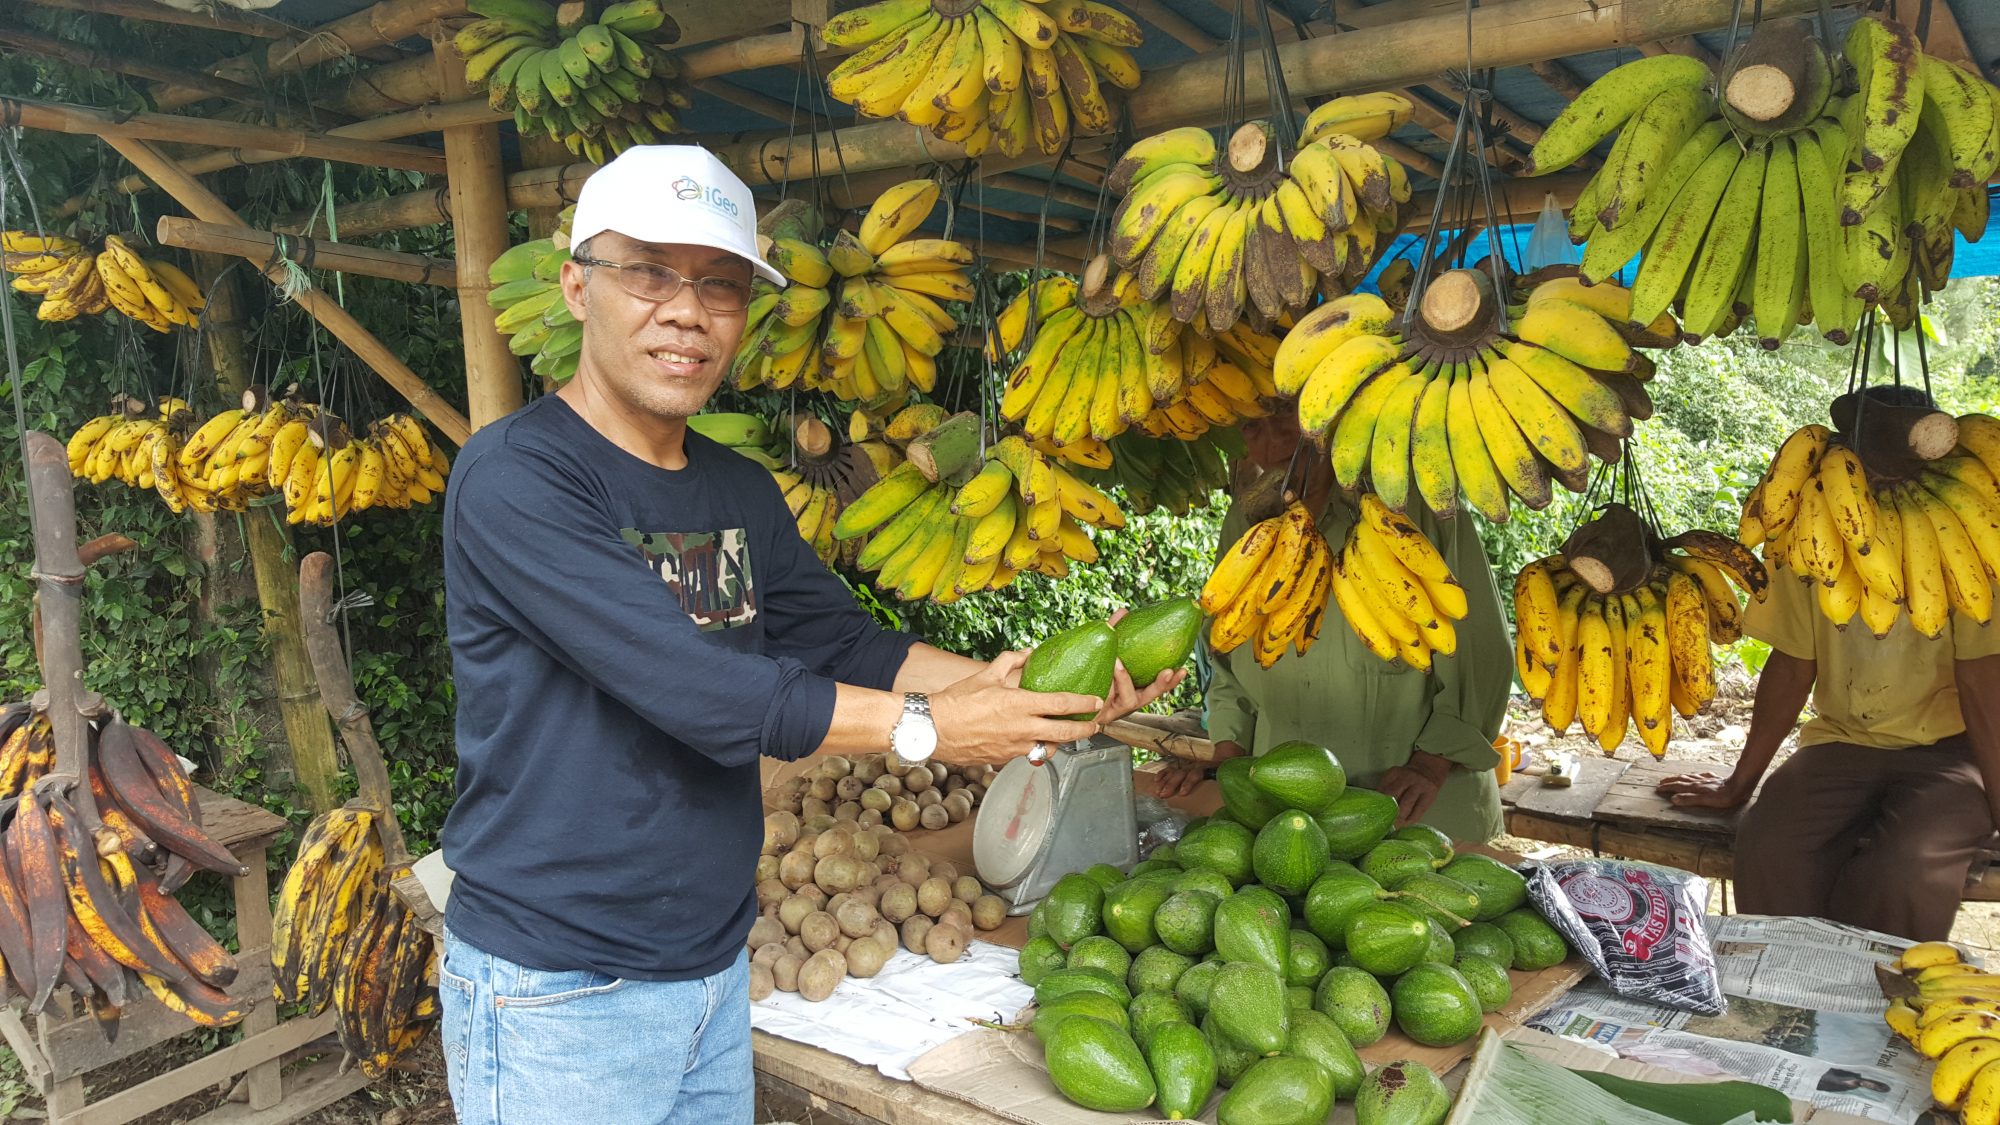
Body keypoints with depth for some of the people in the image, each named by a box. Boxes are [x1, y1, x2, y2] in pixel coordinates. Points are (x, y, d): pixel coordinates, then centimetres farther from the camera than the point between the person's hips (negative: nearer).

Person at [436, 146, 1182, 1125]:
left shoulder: (742, 492, 7)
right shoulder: (513, 477, -19)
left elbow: (845, 646, 4)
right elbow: (693, 687, -25)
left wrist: (1020, 689, -11)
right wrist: (924, 726, -19)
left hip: (715, 966, 7)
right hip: (556, 996, -6)